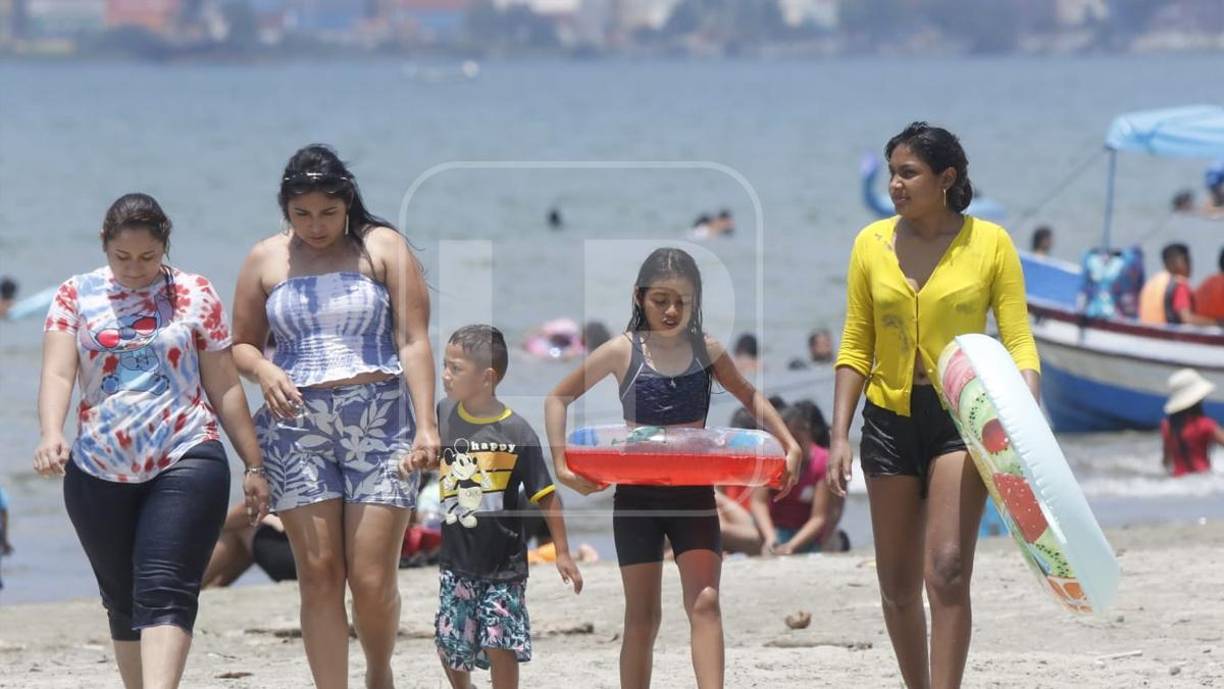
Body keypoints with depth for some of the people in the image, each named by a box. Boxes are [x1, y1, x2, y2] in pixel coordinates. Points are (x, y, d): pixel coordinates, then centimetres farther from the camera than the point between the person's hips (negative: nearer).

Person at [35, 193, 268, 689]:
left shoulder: (195, 295, 6)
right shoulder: (76, 296, 7)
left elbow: (224, 388, 8)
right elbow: (57, 373, -6)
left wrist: (254, 465, 7)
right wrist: (52, 435, -25)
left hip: (186, 462, -3)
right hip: (99, 474, 3)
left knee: (166, 592, -16)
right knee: (122, 601, 10)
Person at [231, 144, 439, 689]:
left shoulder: (383, 248, 4)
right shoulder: (266, 260, 10)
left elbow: (413, 340, -1)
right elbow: (241, 344, 16)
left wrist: (426, 424, -10)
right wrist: (263, 370, -8)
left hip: (379, 424, -2)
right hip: (297, 425, 2)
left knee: (373, 579, -6)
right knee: (318, 575, -5)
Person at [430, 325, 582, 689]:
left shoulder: (516, 432, -13)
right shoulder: (442, 416, -4)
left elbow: (545, 495, -6)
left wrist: (562, 553, -5)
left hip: (503, 561, -3)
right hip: (457, 558, 3)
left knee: (501, 644, -6)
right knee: (449, 644, 8)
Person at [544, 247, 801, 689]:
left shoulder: (705, 350, 1)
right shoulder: (624, 352, -5)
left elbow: (748, 396, 17)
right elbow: (559, 398, 4)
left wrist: (788, 445, 4)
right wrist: (562, 464, -6)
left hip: (694, 496, 1)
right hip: (637, 498, -1)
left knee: (705, 603, -12)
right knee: (642, 615, 4)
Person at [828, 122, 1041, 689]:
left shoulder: (990, 243, -4)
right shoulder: (872, 244, 4)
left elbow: (1019, 344, -3)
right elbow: (856, 349, 8)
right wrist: (840, 436, 1)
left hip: (962, 417, -4)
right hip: (890, 417, 4)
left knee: (947, 570, -18)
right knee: (897, 585, 7)